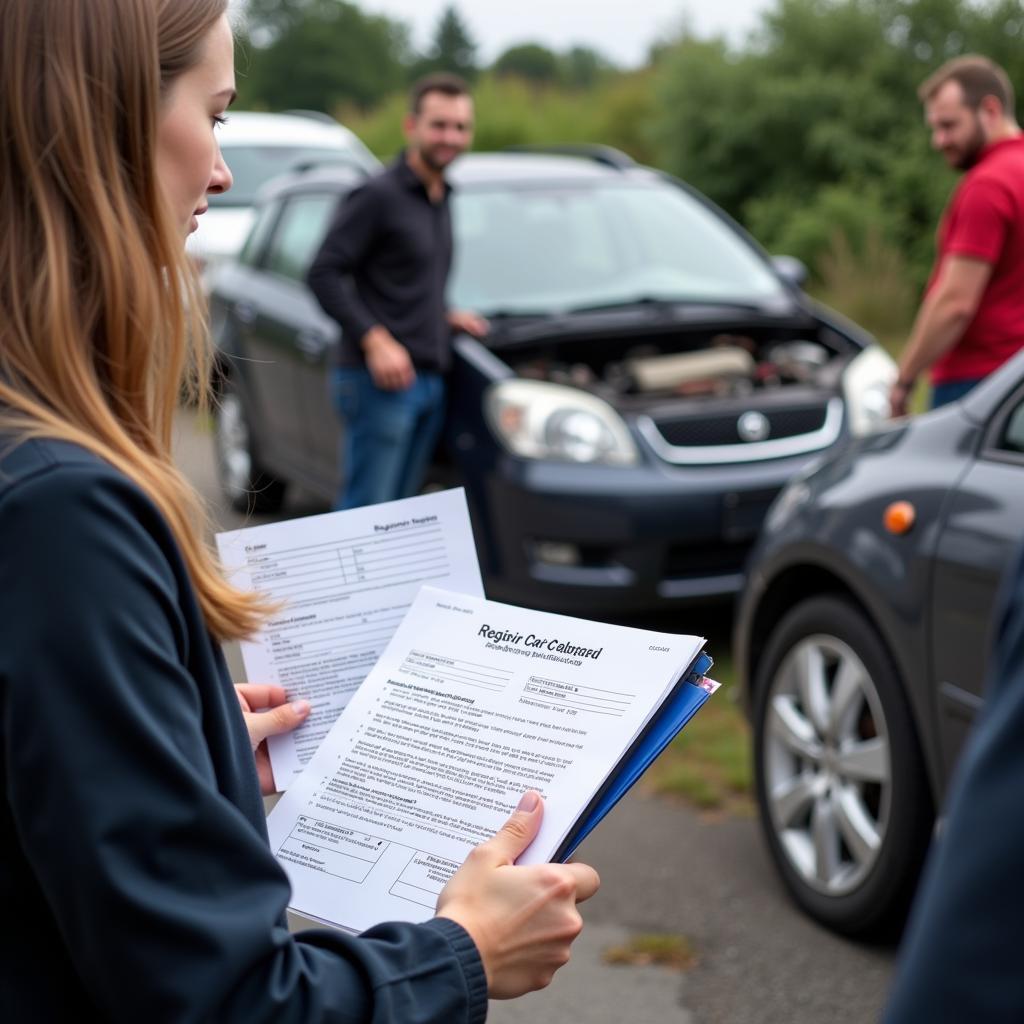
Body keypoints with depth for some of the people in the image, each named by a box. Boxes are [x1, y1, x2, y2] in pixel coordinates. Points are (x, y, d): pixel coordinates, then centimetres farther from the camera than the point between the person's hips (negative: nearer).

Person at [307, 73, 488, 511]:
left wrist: (445, 315, 13)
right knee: (365, 510, -7)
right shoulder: (378, 196, -10)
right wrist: (375, 340, -21)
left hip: (428, 381, 9)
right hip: (381, 380, -8)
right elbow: (323, 274, -15)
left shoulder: (440, 200, 18)